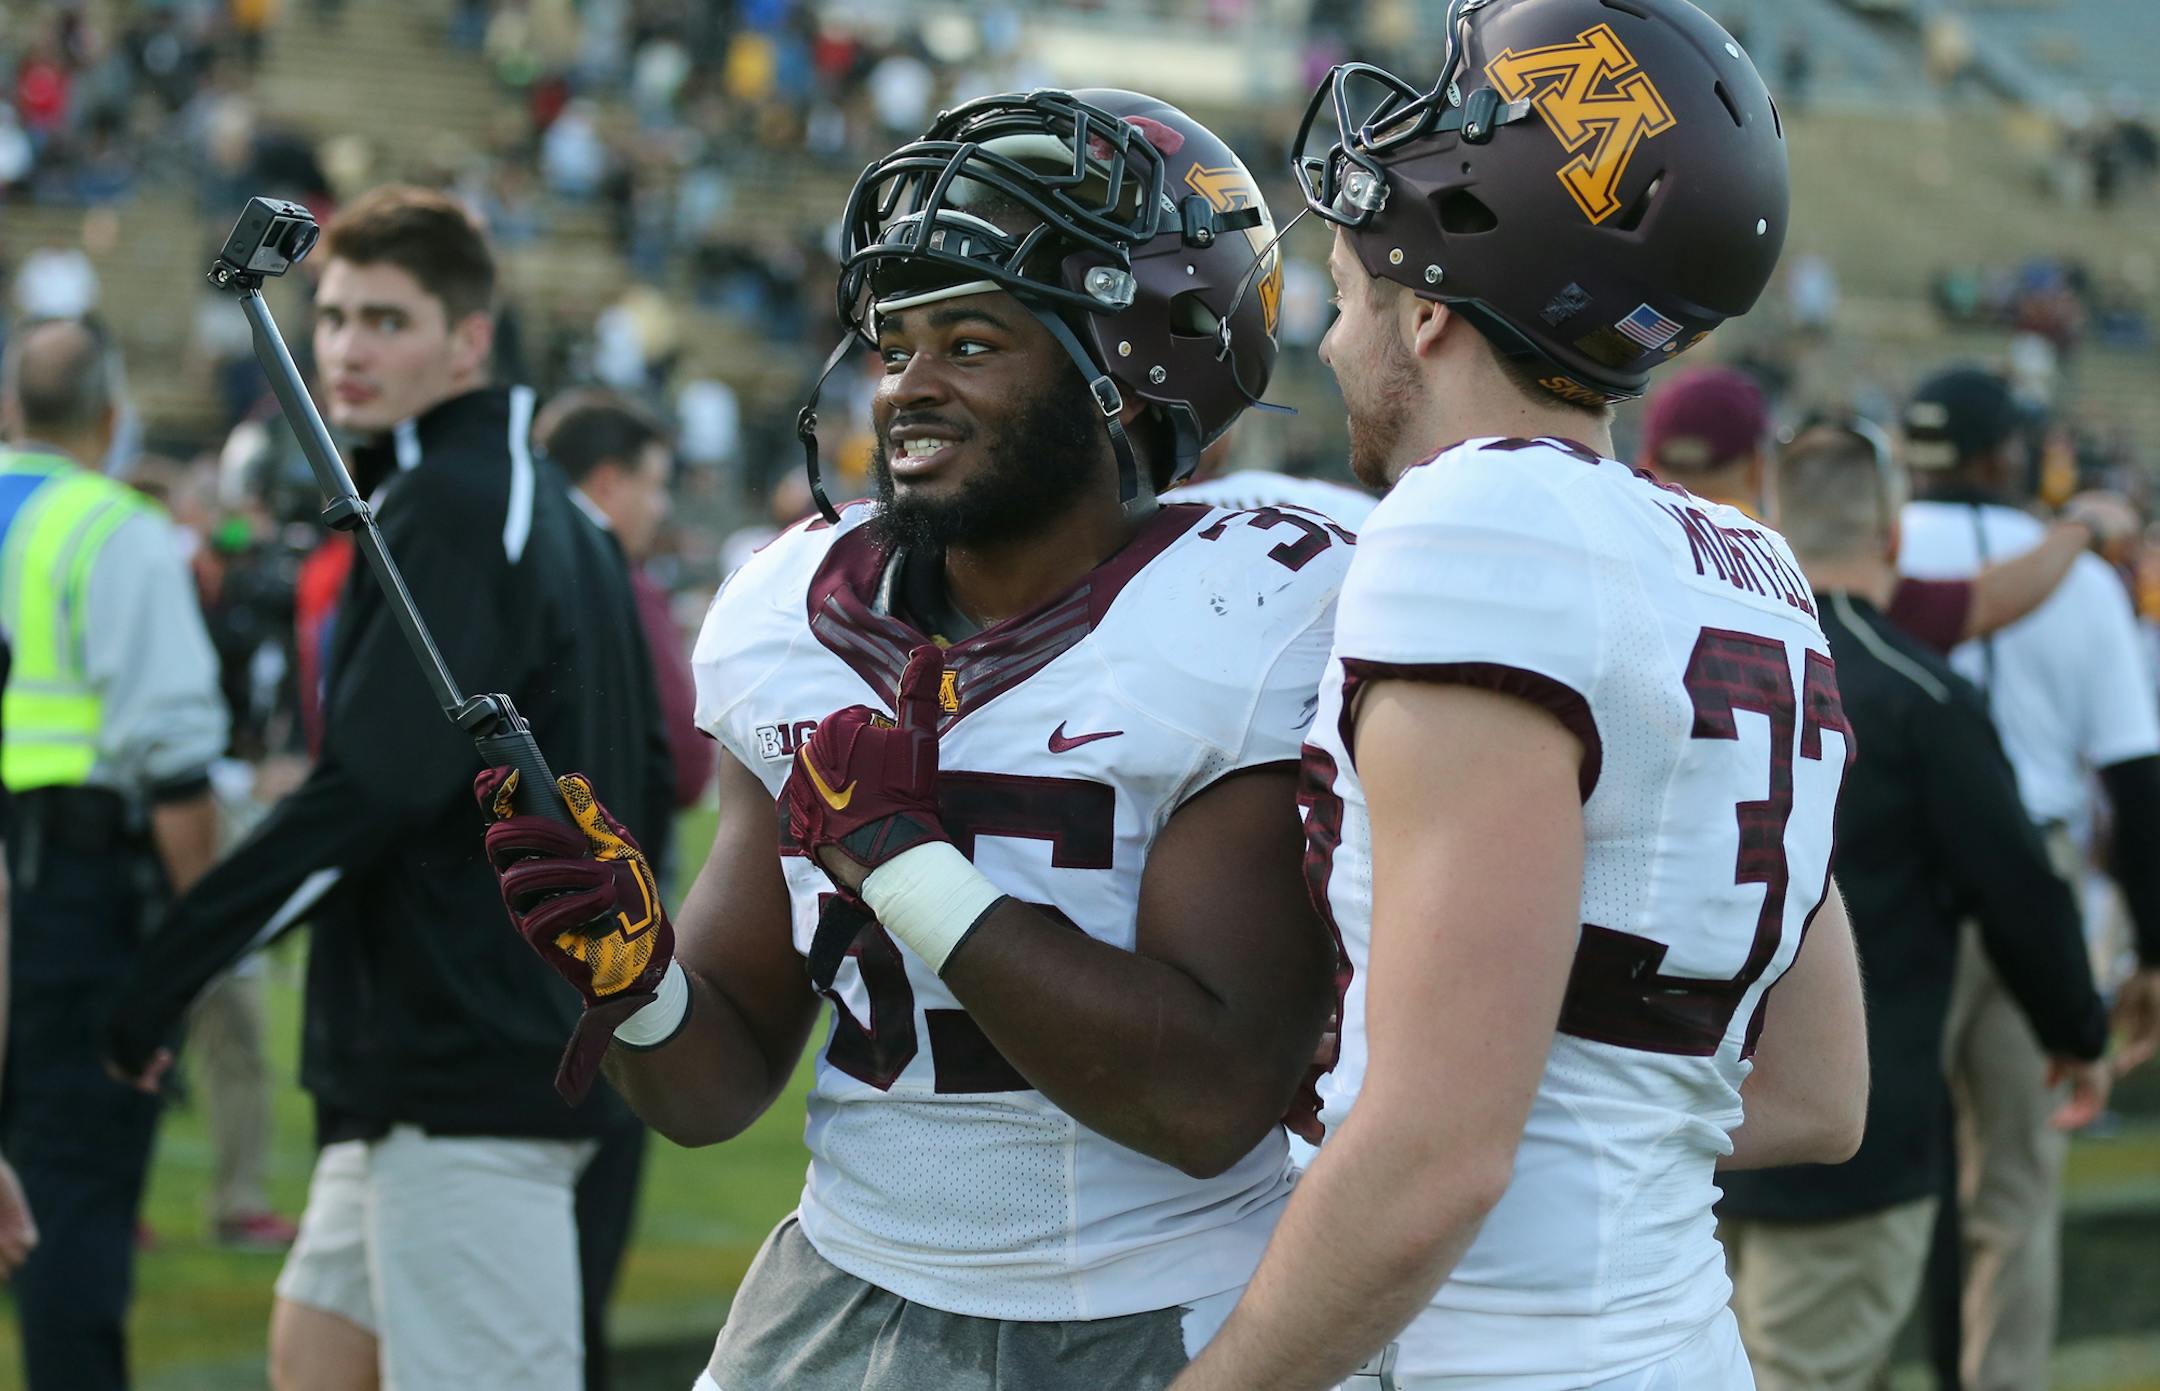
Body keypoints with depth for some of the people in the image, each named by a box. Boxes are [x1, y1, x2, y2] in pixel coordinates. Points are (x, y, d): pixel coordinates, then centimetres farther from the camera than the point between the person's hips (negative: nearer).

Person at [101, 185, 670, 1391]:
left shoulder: (447, 508, -15)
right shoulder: (550, 507, 16)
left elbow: (375, 785, -23)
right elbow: (642, 761, 21)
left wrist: (174, 966, -21)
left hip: (468, 1065, -10)